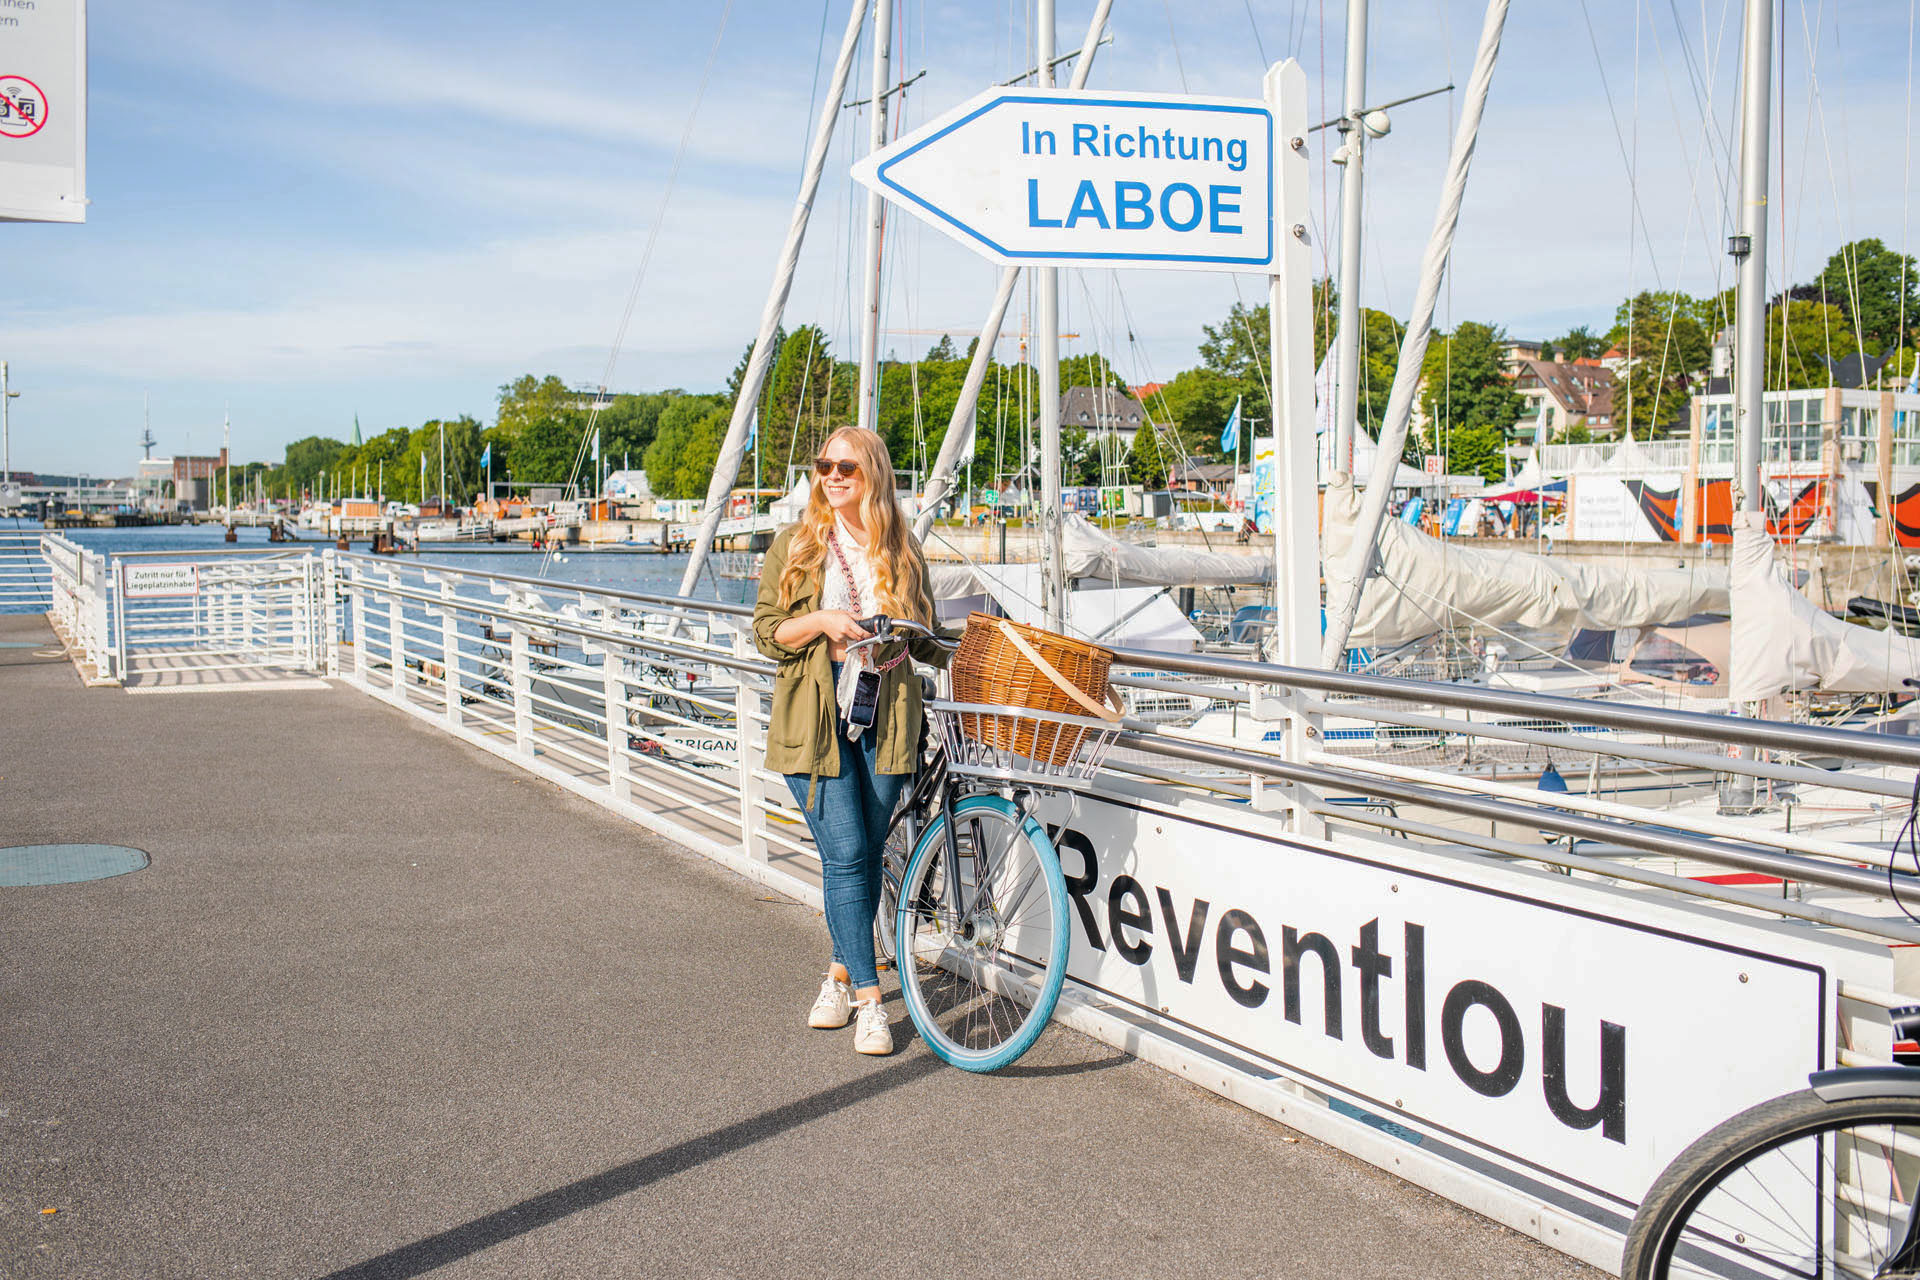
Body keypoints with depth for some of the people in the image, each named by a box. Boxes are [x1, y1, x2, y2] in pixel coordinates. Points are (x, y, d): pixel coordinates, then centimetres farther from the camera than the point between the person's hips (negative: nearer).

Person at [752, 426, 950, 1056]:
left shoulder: (902, 551, 9)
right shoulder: (795, 544, 4)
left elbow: (923, 643, 16)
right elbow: (766, 632, 2)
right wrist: (821, 620, -14)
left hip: (885, 719, 2)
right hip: (814, 718, -2)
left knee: (867, 854, 7)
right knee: (845, 854, -9)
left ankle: (842, 970, 27)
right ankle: (867, 996, -3)